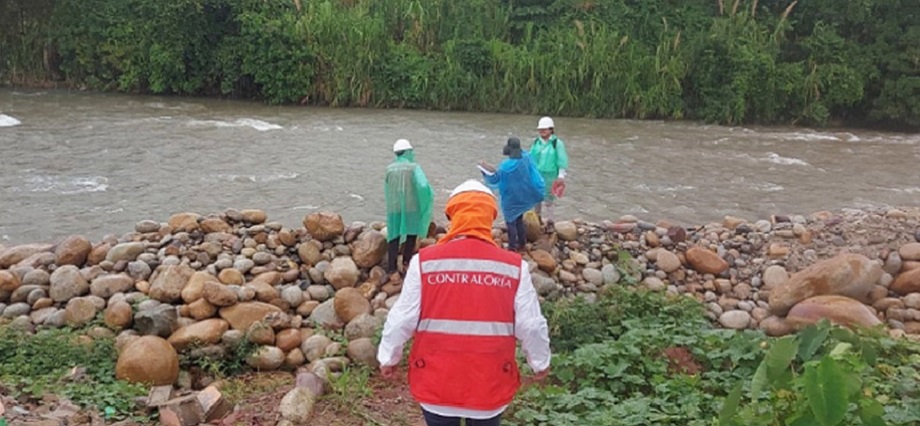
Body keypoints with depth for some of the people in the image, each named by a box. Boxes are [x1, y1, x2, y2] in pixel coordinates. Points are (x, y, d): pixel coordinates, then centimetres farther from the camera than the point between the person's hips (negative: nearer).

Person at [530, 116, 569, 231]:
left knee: (548, 199, -1)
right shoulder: (536, 142, 7)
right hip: (536, 175, 5)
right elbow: (531, 157, 15)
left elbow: (562, 161, -7)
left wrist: (561, 176, -9)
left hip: (550, 176, -5)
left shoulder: (557, 143, -8)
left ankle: (548, 221, 11)